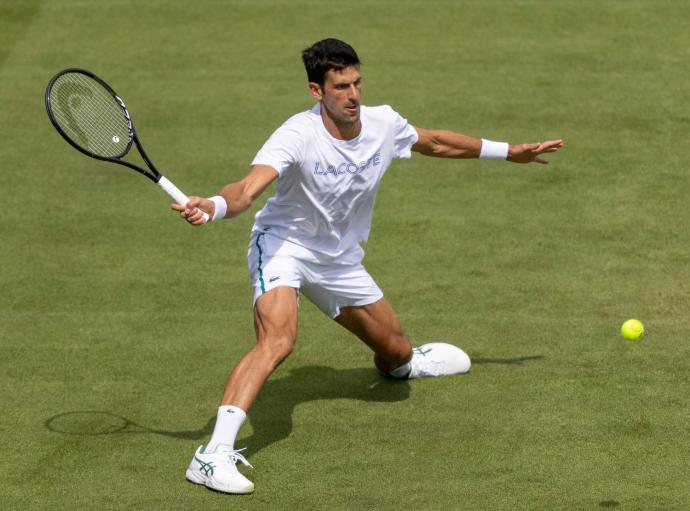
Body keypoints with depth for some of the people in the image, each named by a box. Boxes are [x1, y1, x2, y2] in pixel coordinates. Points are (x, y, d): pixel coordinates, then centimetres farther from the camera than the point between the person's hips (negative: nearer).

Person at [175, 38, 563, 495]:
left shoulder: (384, 124, -13)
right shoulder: (297, 136, -30)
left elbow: (436, 142, 9)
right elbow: (247, 190, -45)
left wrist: (509, 151, 18)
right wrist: (211, 206, -68)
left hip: (341, 260, 6)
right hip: (284, 246, -6)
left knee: (397, 353, 17)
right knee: (278, 338, -34)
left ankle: (404, 362, 59)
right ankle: (215, 454, -40)